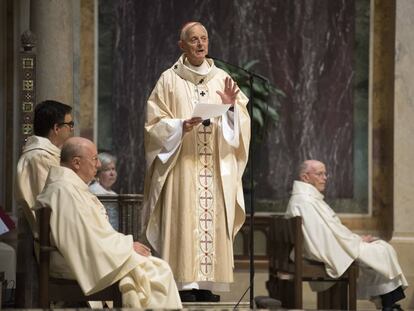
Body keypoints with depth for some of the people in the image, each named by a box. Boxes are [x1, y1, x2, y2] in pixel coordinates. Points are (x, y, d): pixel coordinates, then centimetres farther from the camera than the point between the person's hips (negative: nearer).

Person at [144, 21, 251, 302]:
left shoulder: (222, 79, 11)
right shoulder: (170, 80, 2)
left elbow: (241, 122, 9)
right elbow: (155, 123, -1)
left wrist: (231, 107, -11)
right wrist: (182, 126, -17)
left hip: (216, 166, 3)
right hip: (182, 165, -3)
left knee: (213, 221, -1)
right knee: (184, 220, -7)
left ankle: (206, 283, 3)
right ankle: (185, 282, -5)